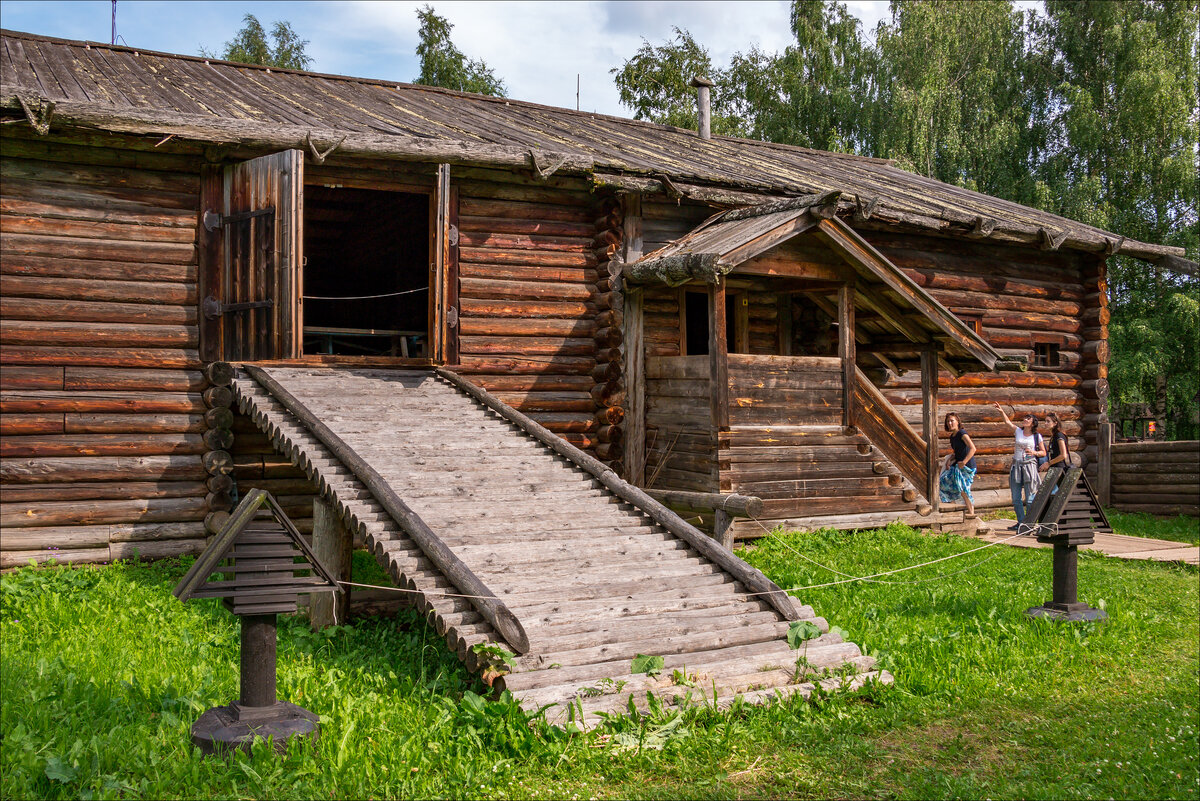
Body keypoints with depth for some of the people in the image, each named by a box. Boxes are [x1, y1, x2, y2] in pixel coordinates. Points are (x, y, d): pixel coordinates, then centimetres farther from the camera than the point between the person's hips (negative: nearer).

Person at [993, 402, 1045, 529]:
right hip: (1016, 465, 3)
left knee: (1030, 497, -4)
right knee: (1016, 498, 6)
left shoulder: (1037, 436, 2)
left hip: (1030, 466, -3)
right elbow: (1008, 421, -2)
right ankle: (1021, 522, 15)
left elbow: (1043, 452, 6)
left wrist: (1034, 453, -13)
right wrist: (1001, 411, -17)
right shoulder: (1018, 431, 7)